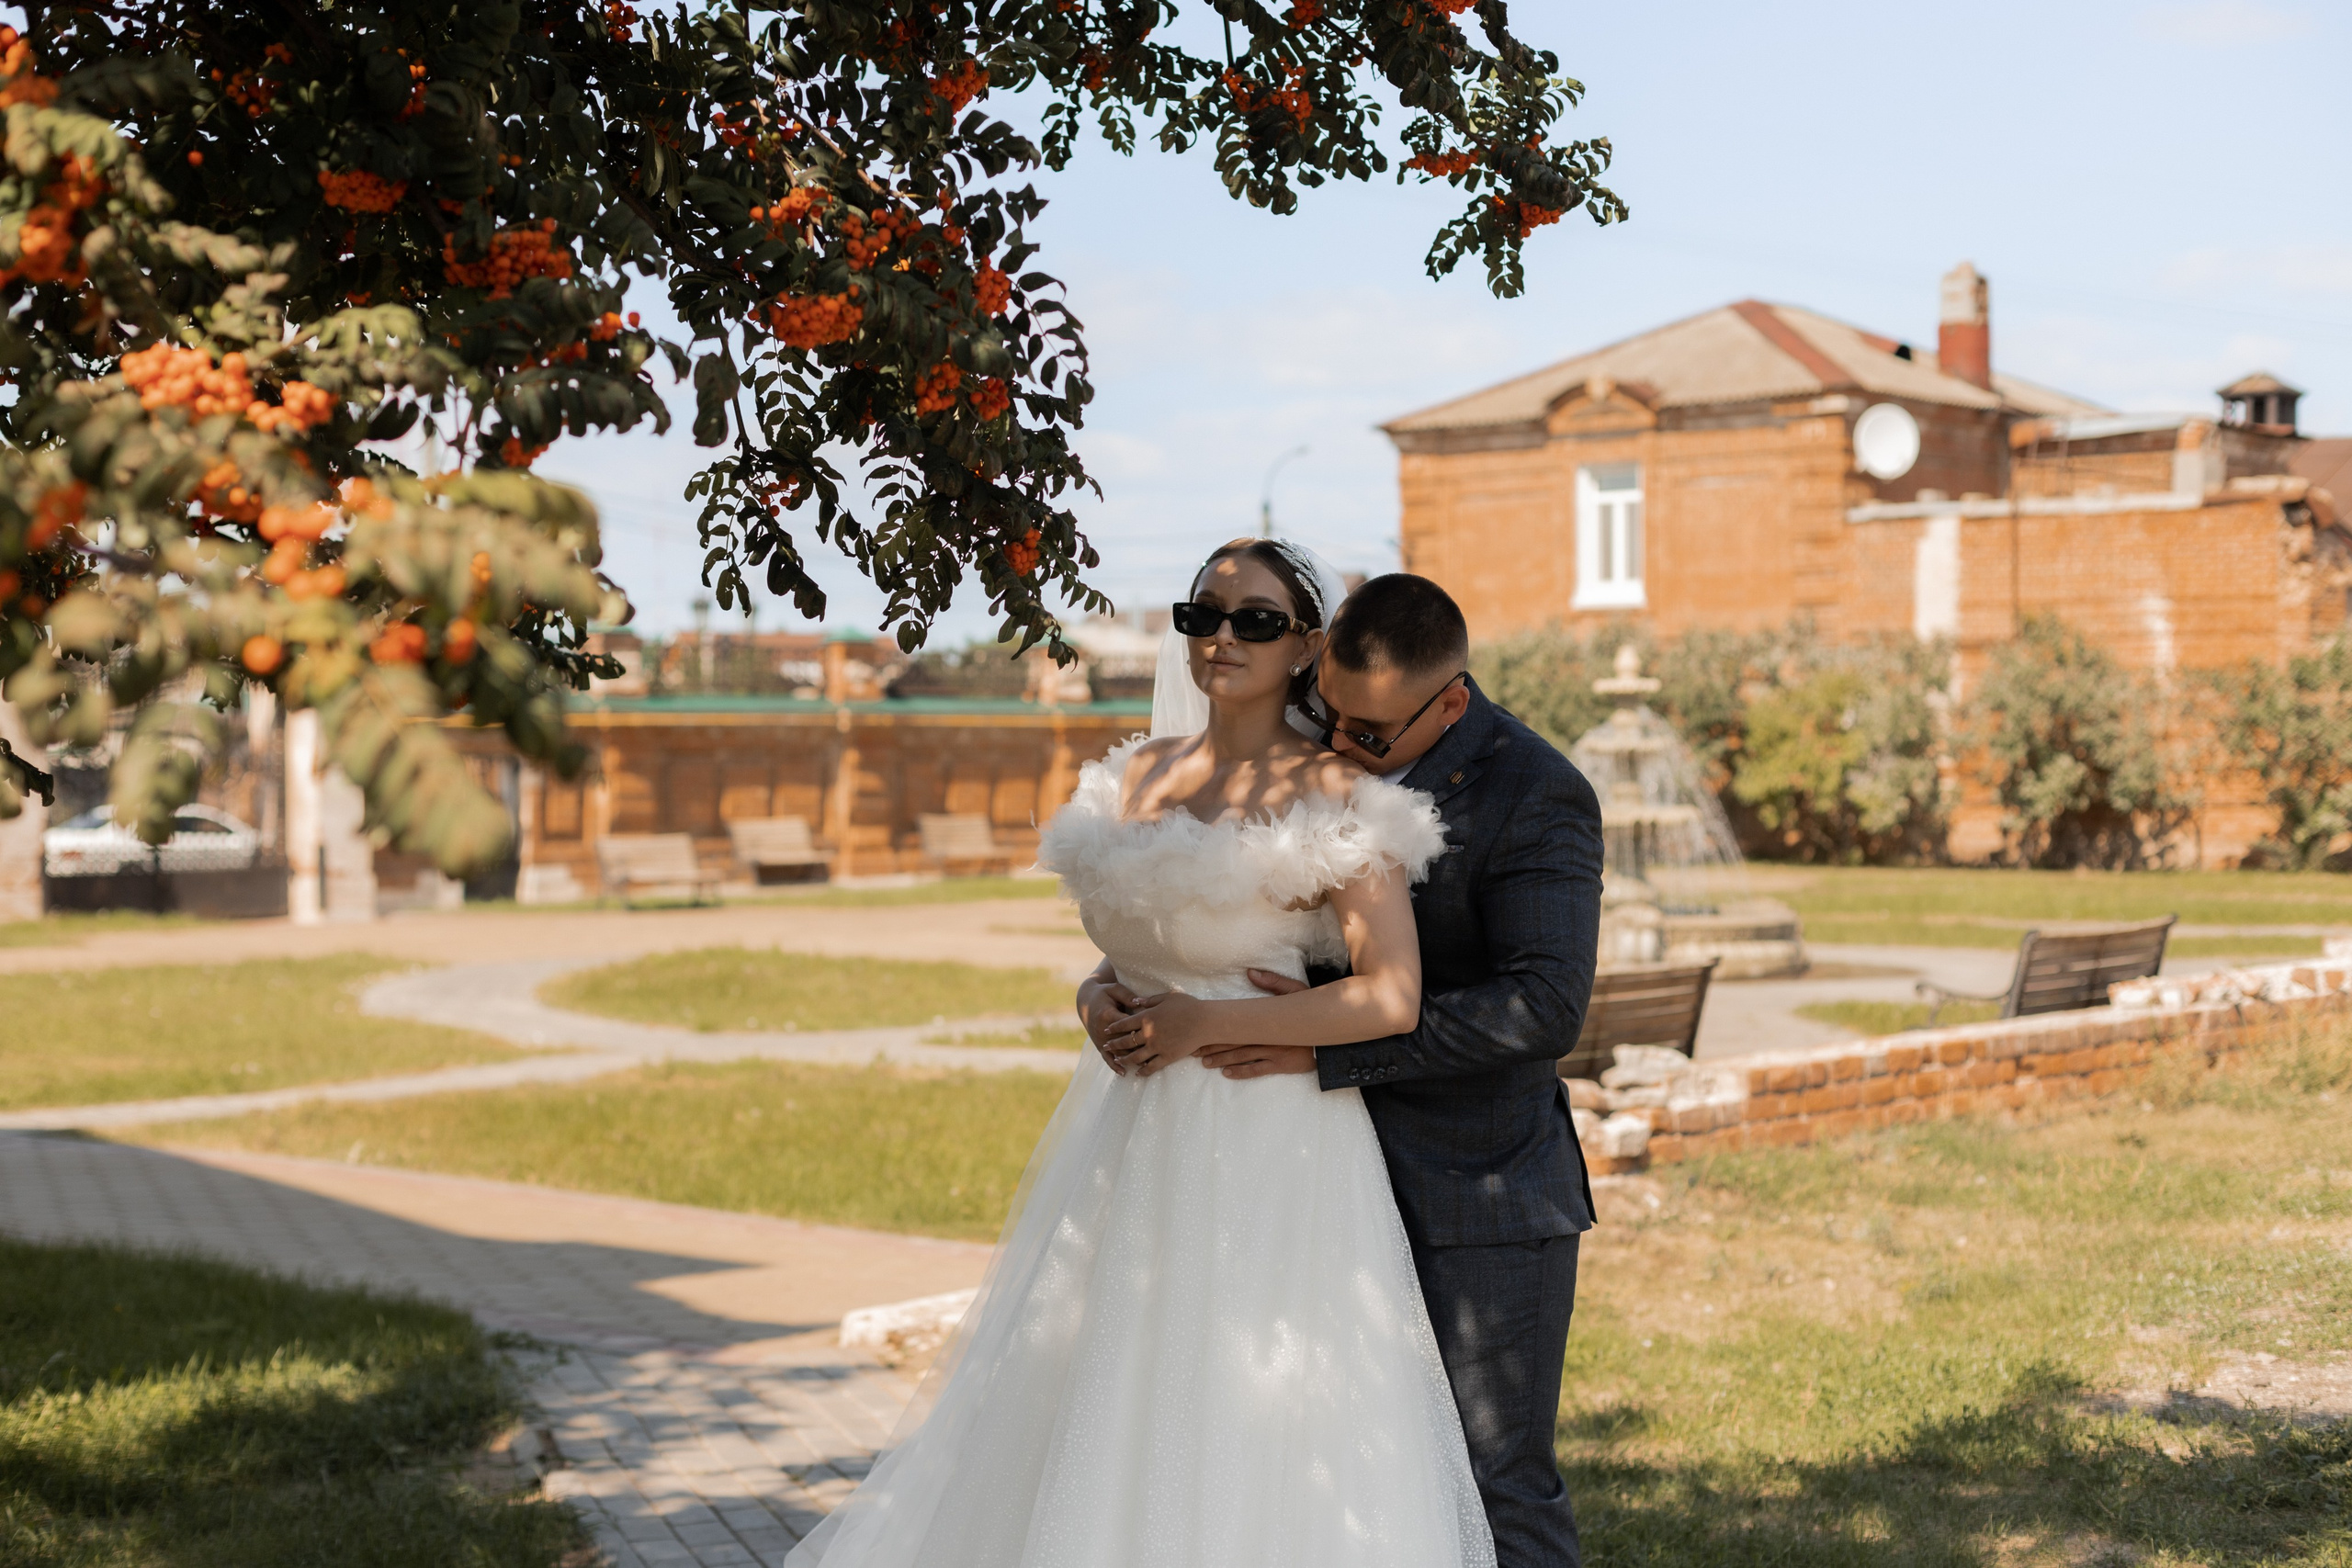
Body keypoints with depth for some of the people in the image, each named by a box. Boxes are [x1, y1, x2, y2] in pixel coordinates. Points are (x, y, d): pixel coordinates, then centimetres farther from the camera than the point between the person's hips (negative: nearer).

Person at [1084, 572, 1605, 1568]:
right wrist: (1110, 985, -5)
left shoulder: (1536, 798, -15)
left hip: (1479, 1196, -6)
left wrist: (1333, 1044, -27)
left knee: (1498, 1488, 1)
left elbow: (1545, 1007, -25)